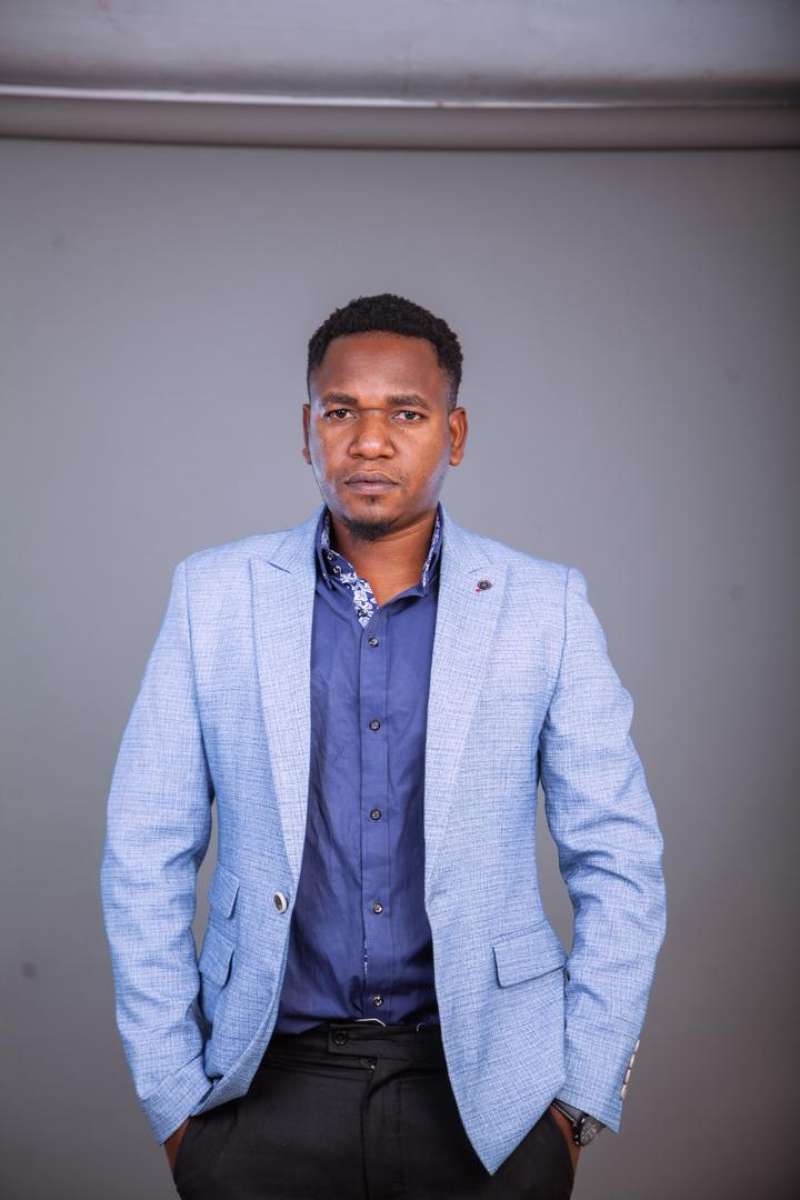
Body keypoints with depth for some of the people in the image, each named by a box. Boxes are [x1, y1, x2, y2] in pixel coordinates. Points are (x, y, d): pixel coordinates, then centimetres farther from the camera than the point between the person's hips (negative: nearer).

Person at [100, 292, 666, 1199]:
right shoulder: (213, 592, -2)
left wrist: (581, 1098, -2)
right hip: (269, 1084, 1)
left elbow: (617, 858, 0)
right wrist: (172, 1096, -1)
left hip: (483, 1091, 0)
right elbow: (147, 857, 1)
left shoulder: (546, 604, -4)